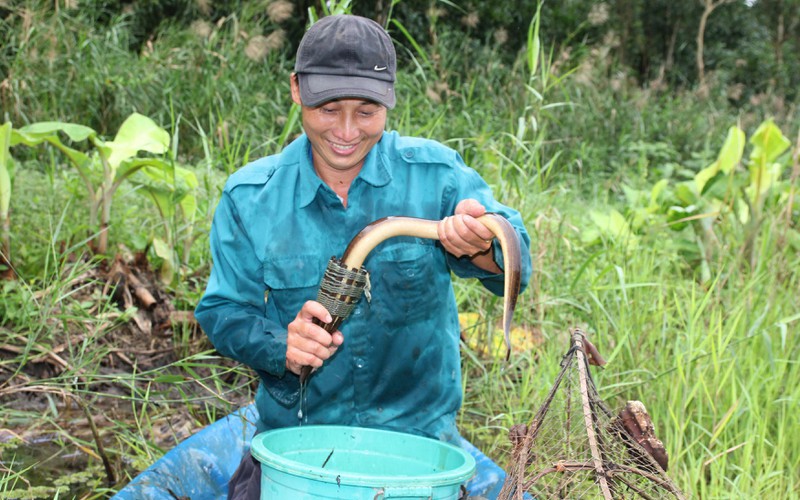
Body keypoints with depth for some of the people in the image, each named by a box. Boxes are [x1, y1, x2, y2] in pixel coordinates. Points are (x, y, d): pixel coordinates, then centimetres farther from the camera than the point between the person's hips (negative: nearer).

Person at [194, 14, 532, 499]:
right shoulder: (249, 197, -3)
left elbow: (515, 266, -14)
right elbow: (223, 312, -1)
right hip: (294, 436, 1)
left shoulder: (436, 173, -7)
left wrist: (480, 249, -38)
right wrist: (282, 345, -22)